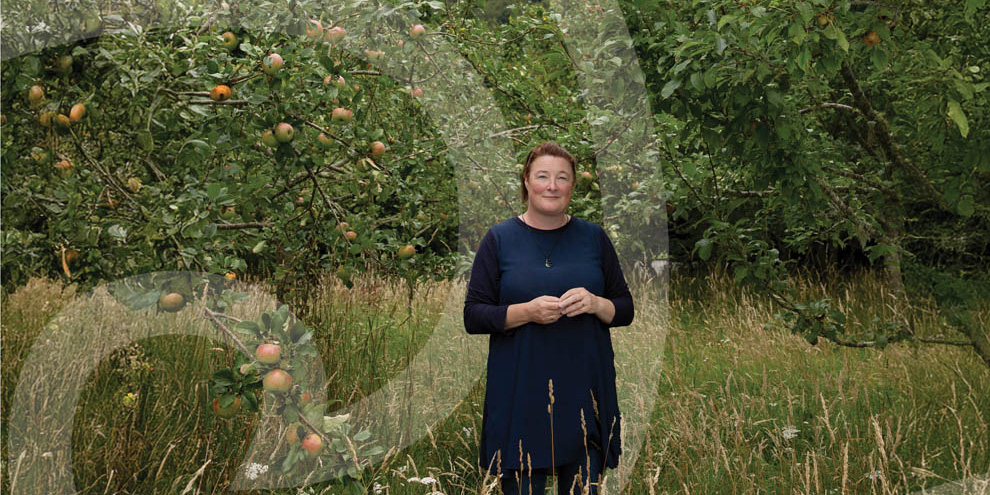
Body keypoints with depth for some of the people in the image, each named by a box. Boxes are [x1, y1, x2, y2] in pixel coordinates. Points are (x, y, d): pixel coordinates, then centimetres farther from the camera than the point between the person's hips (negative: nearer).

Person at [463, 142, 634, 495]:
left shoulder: (593, 238, 9)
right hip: (520, 393, -2)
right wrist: (527, 311, -16)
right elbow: (473, 316, -1)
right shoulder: (499, 240, 3)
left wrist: (595, 304, -11)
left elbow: (625, 310, 11)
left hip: (584, 390, 2)